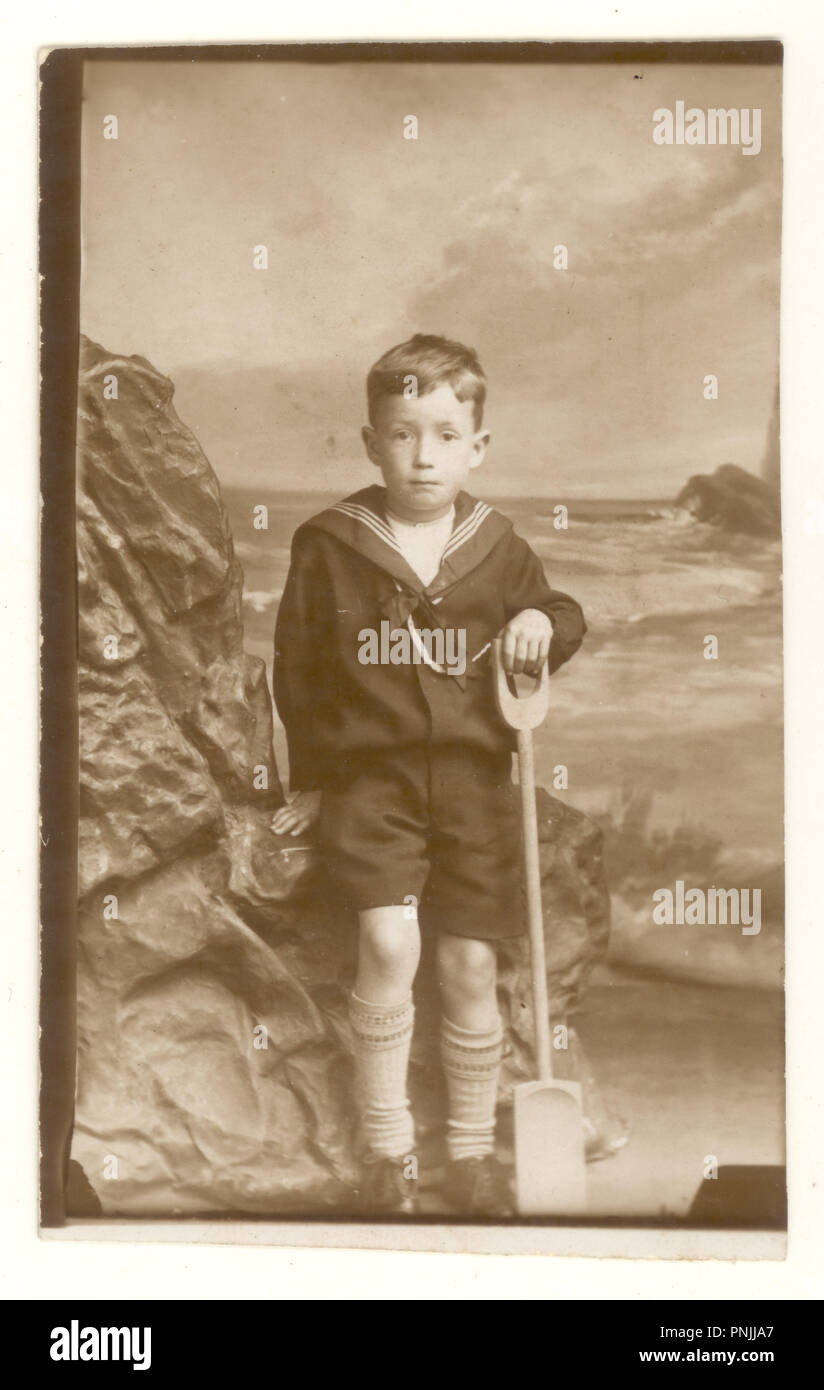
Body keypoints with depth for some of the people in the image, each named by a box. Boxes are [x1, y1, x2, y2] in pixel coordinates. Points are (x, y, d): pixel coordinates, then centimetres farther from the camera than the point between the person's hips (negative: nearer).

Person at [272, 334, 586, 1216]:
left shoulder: (497, 547, 4)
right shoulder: (330, 547, -2)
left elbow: (559, 615, 19)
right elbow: (297, 667, 6)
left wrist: (545, 620, -6)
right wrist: (310, 781, 9)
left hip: (473, 777, 2)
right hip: (371, 773, -2)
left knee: (470, 965, 4)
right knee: (389, 946, -18)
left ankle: (472, 1149, 24)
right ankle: (385, 1145, 1)